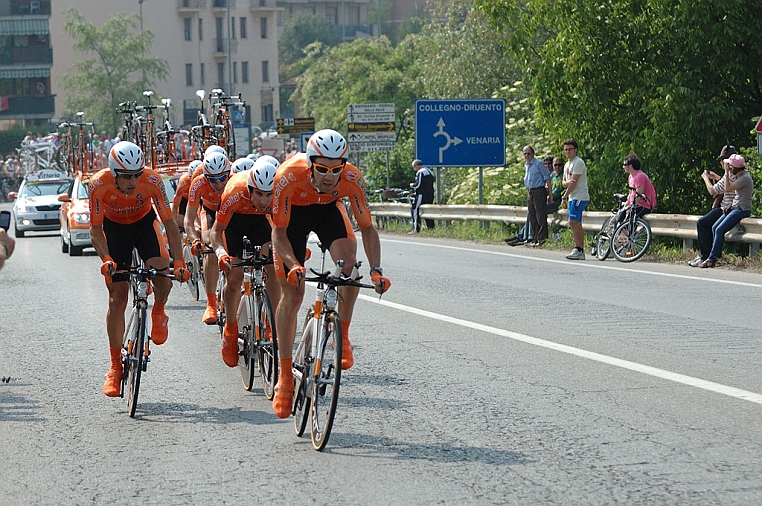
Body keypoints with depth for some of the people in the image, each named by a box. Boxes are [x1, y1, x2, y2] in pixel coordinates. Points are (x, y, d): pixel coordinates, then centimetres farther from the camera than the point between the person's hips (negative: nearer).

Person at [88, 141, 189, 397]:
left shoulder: (152, 181, -31)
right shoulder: (99, 184, -31)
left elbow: (170, 224, -26)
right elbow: (96, 229, -22)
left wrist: (179, 262, -35)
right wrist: (106, 259, -39)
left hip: (145, 224, 0)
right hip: (114, 227, 0)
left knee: (163, 274, -28)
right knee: (117, 299, -4)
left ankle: (158, 313, 6)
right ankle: (115, 365, 7)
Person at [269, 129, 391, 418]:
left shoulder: (352, 179, -32)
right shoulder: (288, 177, -37)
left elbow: (367, 228, -20)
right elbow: (279, 234, -28)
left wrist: (376, 270, -33)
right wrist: (293, 265, -45)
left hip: (329, 209, 1)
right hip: (293, 212, -1)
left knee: (350, 263, -28)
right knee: (292, 295, -4)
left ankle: (343, 336, -7)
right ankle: (285, 377, 7)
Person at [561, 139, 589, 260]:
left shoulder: (578, 162, -10)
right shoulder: (567, 165, 20)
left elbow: (574, 182, -15)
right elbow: (564, 183, 14)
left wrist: (565, 196, -8)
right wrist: (567, 182, -11)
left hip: (579, 197, -10)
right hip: (572, 197, 10)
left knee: (573, 222, -16)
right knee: (576, 224, 7)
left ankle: (578, 249, -16)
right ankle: (580, 251, 7)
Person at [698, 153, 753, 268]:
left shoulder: (745, 178, -16)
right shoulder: (739, 177, 14)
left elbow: (727, 188, -20)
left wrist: (726, 171, -14)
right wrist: (730, 206, 8)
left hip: (742, 210, -10)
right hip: (735, 208, 10)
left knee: (719, 230, -19)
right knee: (714, 227, -4)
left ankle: (712, 259, -15)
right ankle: (717, 255, -5)